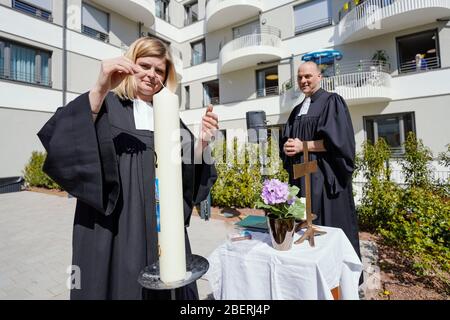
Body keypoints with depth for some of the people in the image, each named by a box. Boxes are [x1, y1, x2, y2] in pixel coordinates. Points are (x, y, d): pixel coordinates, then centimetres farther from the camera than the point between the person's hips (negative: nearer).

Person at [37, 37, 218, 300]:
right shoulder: (106, 105, 1)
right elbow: (61, 139, -18)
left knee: (165, 289, 14)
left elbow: (188, 175, 8)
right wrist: (101, 90, -31)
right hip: (114, 228, -3)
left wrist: (203, 140, -9)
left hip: (163, 230, 4)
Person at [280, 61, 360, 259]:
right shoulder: (297, 110, 17)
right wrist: (287, 147, -7)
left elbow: (336, 141, -14)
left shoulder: (332, 101, -3)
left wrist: (303, 146, -14)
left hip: (324, 177, -6)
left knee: (329, 225, 0)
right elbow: (286, 141, 16)